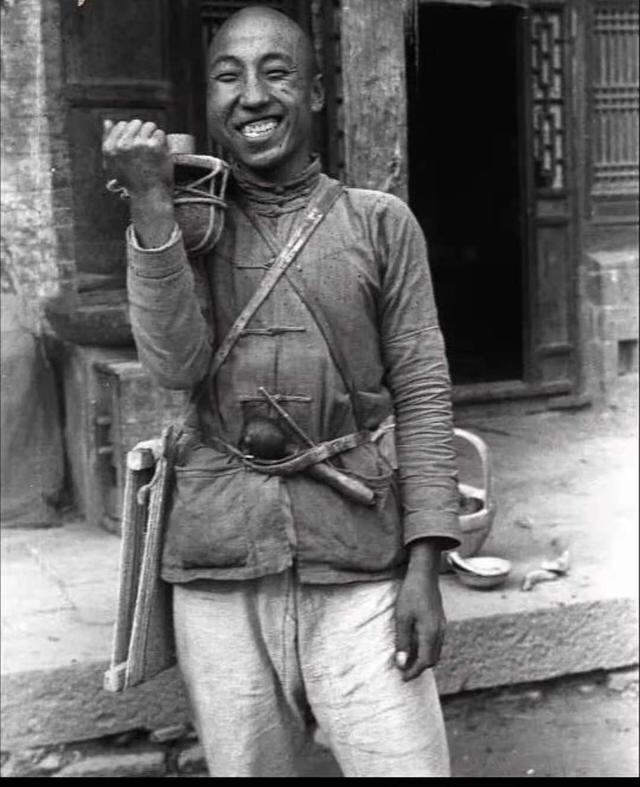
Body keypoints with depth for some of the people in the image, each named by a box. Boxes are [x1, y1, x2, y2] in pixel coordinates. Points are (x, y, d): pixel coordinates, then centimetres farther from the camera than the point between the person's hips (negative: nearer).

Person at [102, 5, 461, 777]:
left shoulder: (380, 223, 4)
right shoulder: (189, 226, 9)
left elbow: (422, 394, 1)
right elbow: (178, 365, -7)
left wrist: (424, 565, -6)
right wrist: (150, 200, -12)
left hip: (358, 562, -1)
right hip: (219, 566, 2)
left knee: (406, 763, -4)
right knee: (242, 765, 11)